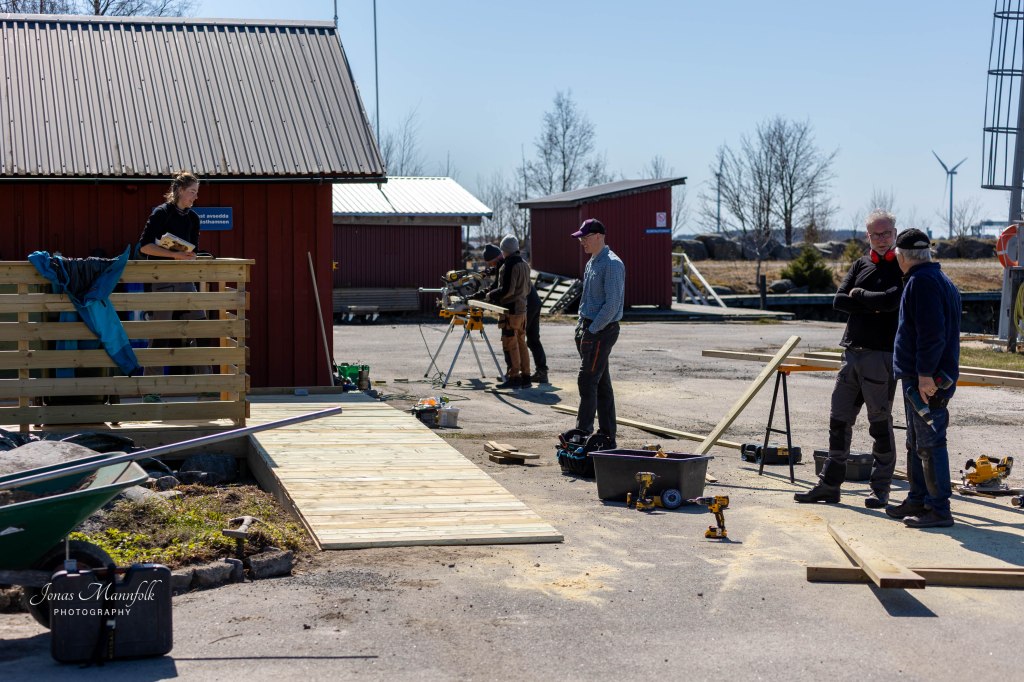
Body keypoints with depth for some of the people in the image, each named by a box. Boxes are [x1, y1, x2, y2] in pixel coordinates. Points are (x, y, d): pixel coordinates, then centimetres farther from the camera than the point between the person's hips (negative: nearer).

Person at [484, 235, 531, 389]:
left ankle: (514, 377, -2)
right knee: (521, 343, 12)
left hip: (511, 310, -9)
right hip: (522, 308, 9)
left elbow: (506, 290, -21)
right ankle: (525, 377, 14)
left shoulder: (509, 265, -15)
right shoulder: (524, 265, 13)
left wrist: (491, 295, -6)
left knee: (510, 345, -3)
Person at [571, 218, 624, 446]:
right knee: (601, 383, 11)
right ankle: (607, 435, 15)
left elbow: (612, 304, -20)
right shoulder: (591, 263, 17)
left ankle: (583, 433, -7)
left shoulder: (612, 264, -14)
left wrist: (592, 330, -18)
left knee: (587, 381, -10)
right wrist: (581, 328, 13)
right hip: (588, 328, 9)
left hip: (602, 331, -9)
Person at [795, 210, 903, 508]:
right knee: (839, 421, 7)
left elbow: (892, 300, -19)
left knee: (880, 423, 1)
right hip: (852, 350, 6)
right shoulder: (860, 265, 15)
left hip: (882, 354, -6)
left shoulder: (903, 269, -1)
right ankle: (829, 484, 14)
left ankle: (881, 488, 10)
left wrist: (859, 294, -4)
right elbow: (839, 301, 3)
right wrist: (873, 304, -9)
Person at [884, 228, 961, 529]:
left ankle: (939, 509, -5)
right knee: (916, 444, 18)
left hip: (926, 380, -11)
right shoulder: (940, 279, 19)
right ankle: (918, 501, 26)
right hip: (919, 377, 11)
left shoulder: (921, 281, -15)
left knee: (929, 443, -8)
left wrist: (926, 374, -22)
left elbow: (931, 333, -23)